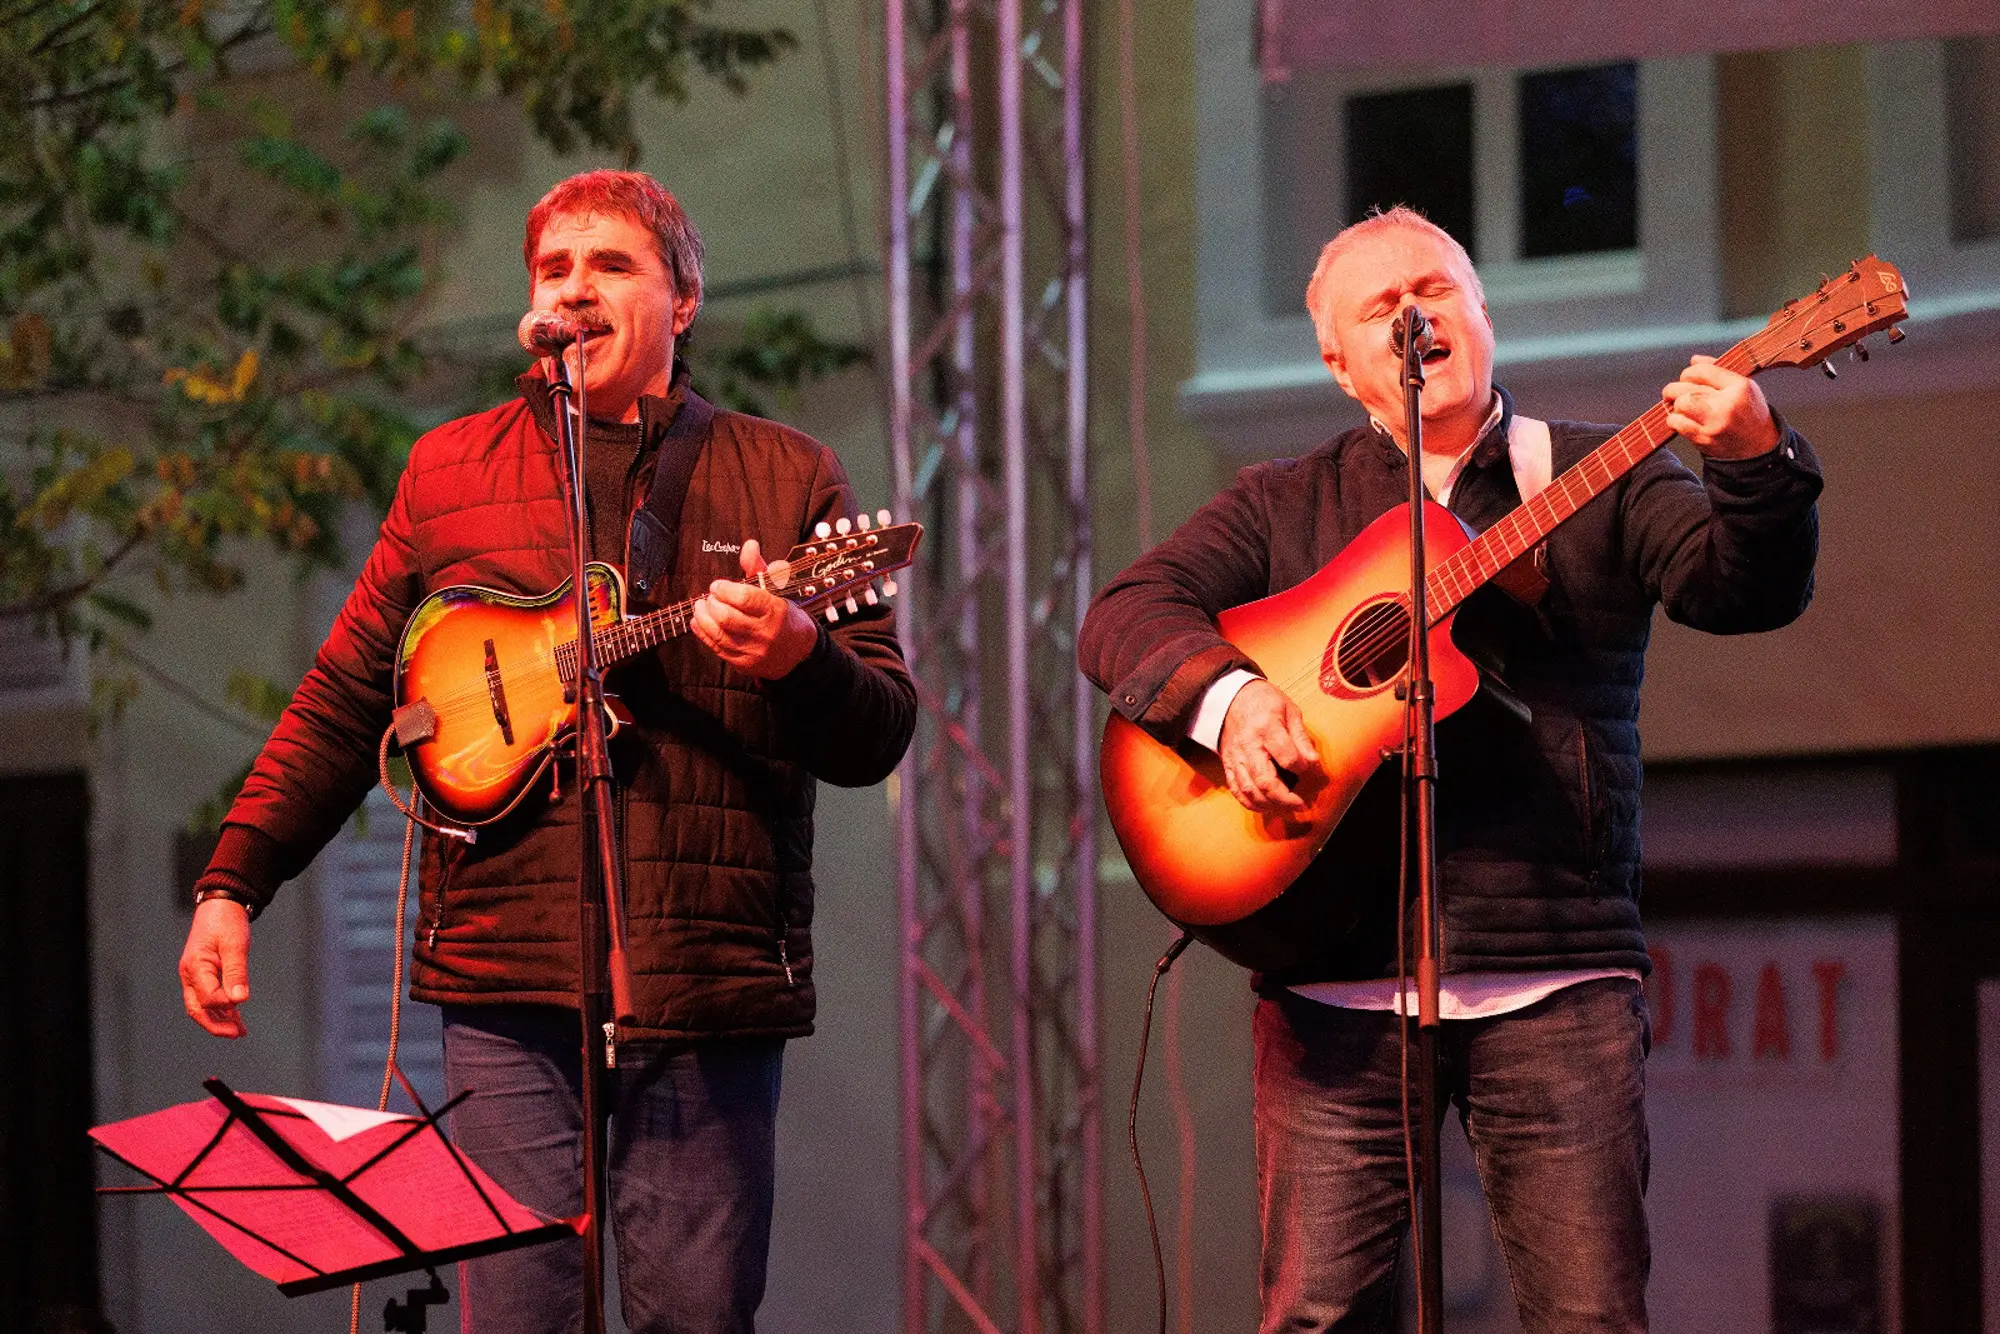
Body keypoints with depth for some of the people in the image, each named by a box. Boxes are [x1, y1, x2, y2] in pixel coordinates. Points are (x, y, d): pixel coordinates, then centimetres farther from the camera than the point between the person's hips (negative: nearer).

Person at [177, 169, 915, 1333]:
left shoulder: (788, 481, 9)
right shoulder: (450, 472, 13)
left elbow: (879, 741, 4)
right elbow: (342, 708, 16)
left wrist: (799, 659, -18)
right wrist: (232, 887, 7)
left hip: (715, 987, 0)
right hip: (510, 986, 1)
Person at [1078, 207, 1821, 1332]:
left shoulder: (1602, 480, 11)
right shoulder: (1284, 508, 15)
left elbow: (1747, 591, -4)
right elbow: (1125, 614, 6)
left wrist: (1756, 466, -25)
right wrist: (1225, 694, -15)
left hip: (1559, 981, -1)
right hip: (1336, 980, 1)